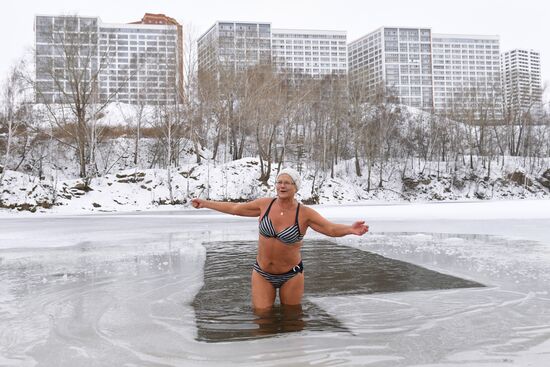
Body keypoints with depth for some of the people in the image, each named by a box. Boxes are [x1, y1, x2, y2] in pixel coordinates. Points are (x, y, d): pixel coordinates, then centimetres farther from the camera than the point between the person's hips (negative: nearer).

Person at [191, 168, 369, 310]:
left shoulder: (305, 213, -13)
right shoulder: (265, 204, -6)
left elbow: (331, 228, -21)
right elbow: (235, 208, 6)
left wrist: (350, 229, -42)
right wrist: (205, 203, 12)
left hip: (291, 275, -2)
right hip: (262, 273, 2)